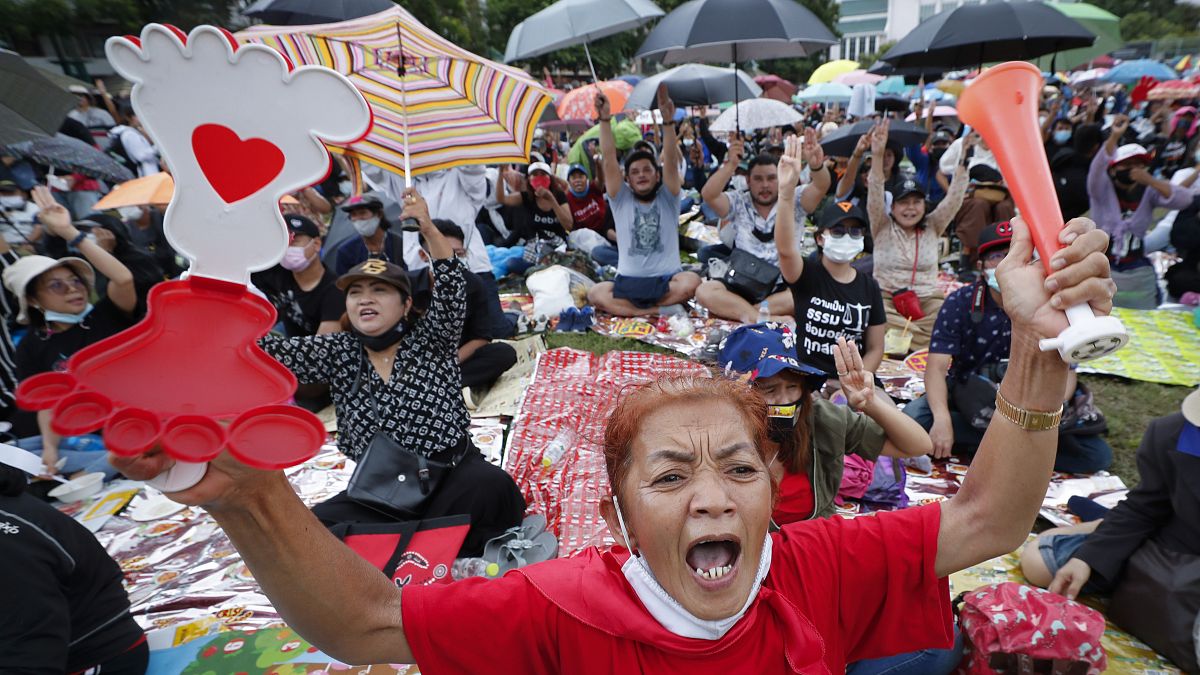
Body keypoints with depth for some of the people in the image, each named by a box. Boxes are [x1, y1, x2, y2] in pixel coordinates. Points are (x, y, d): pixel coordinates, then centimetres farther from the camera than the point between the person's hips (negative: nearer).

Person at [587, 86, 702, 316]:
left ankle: (628, 308, -14)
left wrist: (667, 121, -23)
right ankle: (659, 311, -23)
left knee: (691, 282, -33)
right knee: (595, 293, -28)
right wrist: (605, 120, -14)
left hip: (667, 280, 0)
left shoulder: (667, 199, 7)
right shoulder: (621, 200, 9)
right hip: (628, 281, 0)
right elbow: (609, 160, -3)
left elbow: (671, 161, -9)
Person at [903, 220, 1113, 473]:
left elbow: (1065, 372, -9)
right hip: (970, 402, -1)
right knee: (912, 417, -29)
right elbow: (937, 367, -18)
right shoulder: (960, 302, -10)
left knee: (1098, 454, -17)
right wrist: (942, 419, -35)